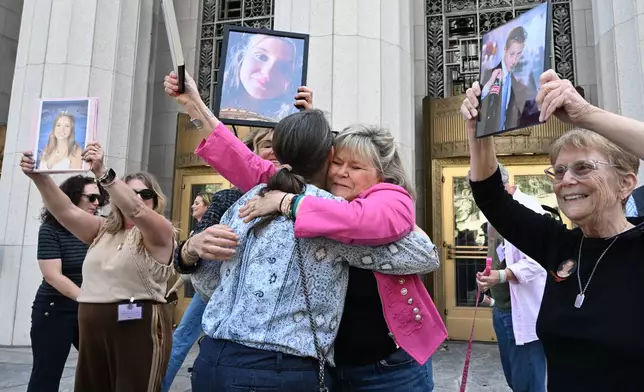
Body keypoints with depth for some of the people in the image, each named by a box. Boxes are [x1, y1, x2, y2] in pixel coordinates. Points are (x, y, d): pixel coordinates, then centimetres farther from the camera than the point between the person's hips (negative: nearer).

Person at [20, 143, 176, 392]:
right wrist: (39, 177, -11)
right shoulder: (103, 230, 15)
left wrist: (102, 173, -33)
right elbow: (66, 211, 3)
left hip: (139, 329, -6)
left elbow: (135, 210, -23)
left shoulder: (161, 232, -4)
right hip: (93, 330, 6)